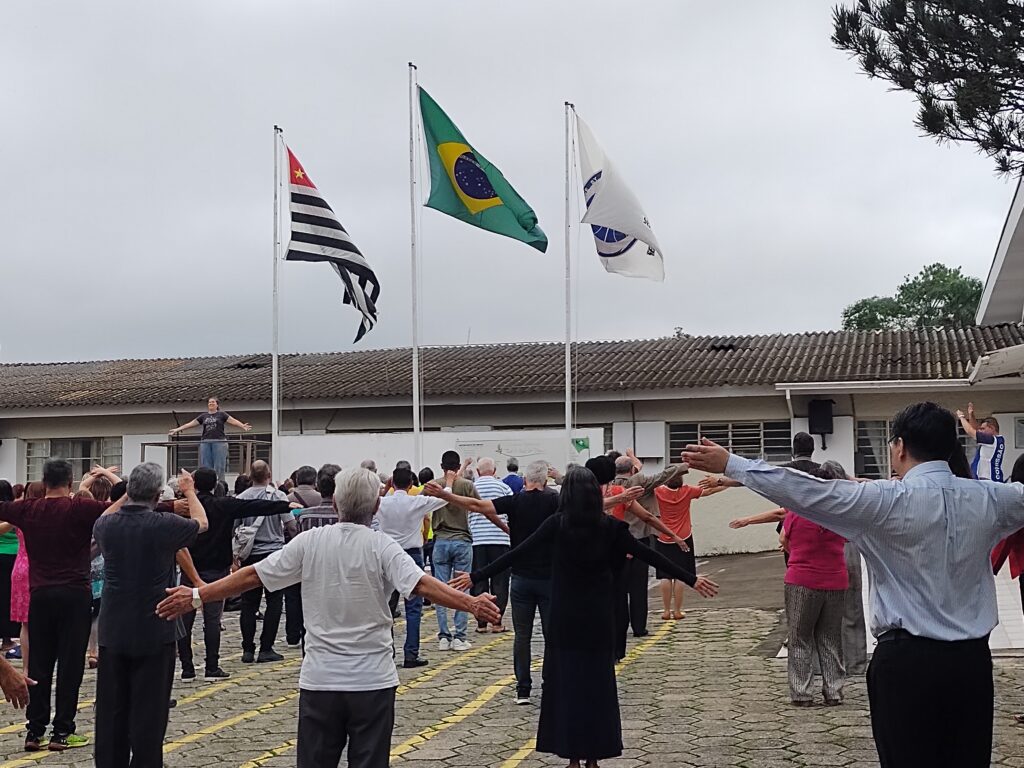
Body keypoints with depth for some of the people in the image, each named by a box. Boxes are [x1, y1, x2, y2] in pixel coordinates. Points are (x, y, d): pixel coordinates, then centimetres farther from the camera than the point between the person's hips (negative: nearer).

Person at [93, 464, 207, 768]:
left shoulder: (106, 524, -4)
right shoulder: (165, 525, -15)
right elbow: (201, 523, 6)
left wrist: (127, 495, 31)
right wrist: (189, 491, 22)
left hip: (113, 632, 4)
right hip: (154, 632, -4)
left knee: (111, 709, 12)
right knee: (149, 711, 2)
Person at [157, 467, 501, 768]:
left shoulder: (310, 542, -2)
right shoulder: (381, 546, -9)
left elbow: (251, 576, 0)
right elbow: (422, 584, -22)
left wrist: (196, 596, 8)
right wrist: (472, 604, -26)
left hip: (319, 680, 2)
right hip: (372, 681, -2)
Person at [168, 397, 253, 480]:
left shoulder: (221, 414, 7)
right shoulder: (203, 416, 17)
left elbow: (233, 421, -5)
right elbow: (191, 424, 18)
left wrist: (243, 426, -22)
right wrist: (177, 429, 14)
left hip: (219, 442, -3)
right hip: (205, 442, 3)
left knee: (219, 467, -6)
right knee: (206, 467, 0)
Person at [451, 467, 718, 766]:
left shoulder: (556, 524, -8)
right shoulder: (610, 526, -4)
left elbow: (518, 554, -9)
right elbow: (649, 556, 0)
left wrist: (475, 577, -3)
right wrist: (691, 579, 8)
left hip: (564, 620, -1)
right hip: (599, 619, 2)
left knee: (566, 684, 8)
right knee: (598, 685, 11)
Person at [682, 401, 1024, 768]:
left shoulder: (889, 500, -13)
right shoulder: (988, 498, 1)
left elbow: (807, 492, -13)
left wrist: (730, 464, -8)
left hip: (908, 660, -4)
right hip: (972, 660, 5)